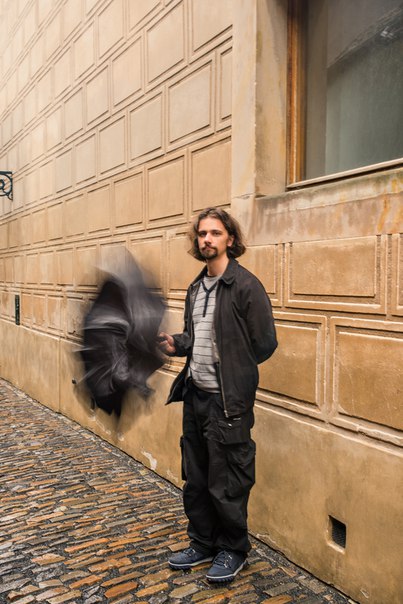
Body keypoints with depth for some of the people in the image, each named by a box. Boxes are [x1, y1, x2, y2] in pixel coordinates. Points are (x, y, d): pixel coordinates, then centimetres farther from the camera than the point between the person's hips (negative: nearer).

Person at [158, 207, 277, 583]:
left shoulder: (246, 286, -14)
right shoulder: (196, 287, 10)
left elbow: (264, 344, -12)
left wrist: (229, 371, -4)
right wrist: (175, 345, -2)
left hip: (228, 401, -8)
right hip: (194, 396, 8)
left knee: (226, 485, 6)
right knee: (195, 480, 19)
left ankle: (233, 551, 29)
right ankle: (202, 544, 38)